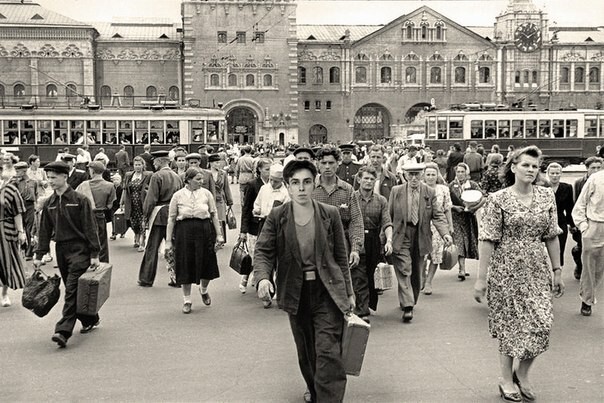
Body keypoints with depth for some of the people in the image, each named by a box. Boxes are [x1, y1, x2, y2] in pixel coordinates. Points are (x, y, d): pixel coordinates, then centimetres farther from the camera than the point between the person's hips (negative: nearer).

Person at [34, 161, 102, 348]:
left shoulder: (80, 200, -8)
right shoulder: (49, 203, 8)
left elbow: (90, 228, -8)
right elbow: (44, 231, 13)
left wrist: (94, 254, -11)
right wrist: (39, 255, 9)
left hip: (79, 249, -6)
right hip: (61, 249, 6)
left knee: (72, 290, -11)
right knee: (72, 290, 11)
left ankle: (63, 331, -14)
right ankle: (90, 320, 28)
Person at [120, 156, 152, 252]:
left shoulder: (148, 175, -1)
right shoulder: (128, 175, 11)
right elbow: (125, 189, 14)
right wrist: (122, 202, 12)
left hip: (143, 203, -4)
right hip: (131, 204, 4)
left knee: (142, 224, -7)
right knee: (133, 224, 9)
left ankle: (141, 243, -1)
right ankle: (137, 240, 32)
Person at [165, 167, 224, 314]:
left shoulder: (206, 193, 2)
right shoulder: (178, 196, -1)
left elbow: (214, 215, 6)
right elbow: (171, 219, 2)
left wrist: (219, 234, 2)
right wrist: (168, 241, -1)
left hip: (204, 231, 1)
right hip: (184, 232, -1)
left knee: (206, 263, 7)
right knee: (185, 266, 4)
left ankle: (204, 290, 38)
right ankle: (187, 300, 19)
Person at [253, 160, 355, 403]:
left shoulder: (330, 214, -5)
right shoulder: (276, 217, -5)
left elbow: (341, 256, 2)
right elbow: (263, 251, -6)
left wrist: (349, 292, 4)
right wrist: (263, 278, -26)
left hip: (327, 293, -2)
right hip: (295, 295, 2)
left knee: (328, 353, -11)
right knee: (305, 353, 19)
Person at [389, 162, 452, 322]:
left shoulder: (430, 193, 2)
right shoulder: (396, 191, 1)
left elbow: (438, 215, -3)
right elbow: (389, 215, 5)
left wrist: (445, 233, -19)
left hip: (421, 238, 2)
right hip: (401, 237, -2)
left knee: (416, 273, 12)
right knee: (404, 271, -10)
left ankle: (410, 302, 31)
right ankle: (407, 307, -13)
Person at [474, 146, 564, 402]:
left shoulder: (547, 197, 4)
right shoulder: (498, 199, -8)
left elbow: (552, 237, 9)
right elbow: (488, 240, -10)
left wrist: (557, 271, 7)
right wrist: (481, 277, -11)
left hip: (537, 270, 4)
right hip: (506, 270, -3)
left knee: (542, 323, -2)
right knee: (510, 324, 5)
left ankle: (522, 373, 22)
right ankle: (507, 381, 23)